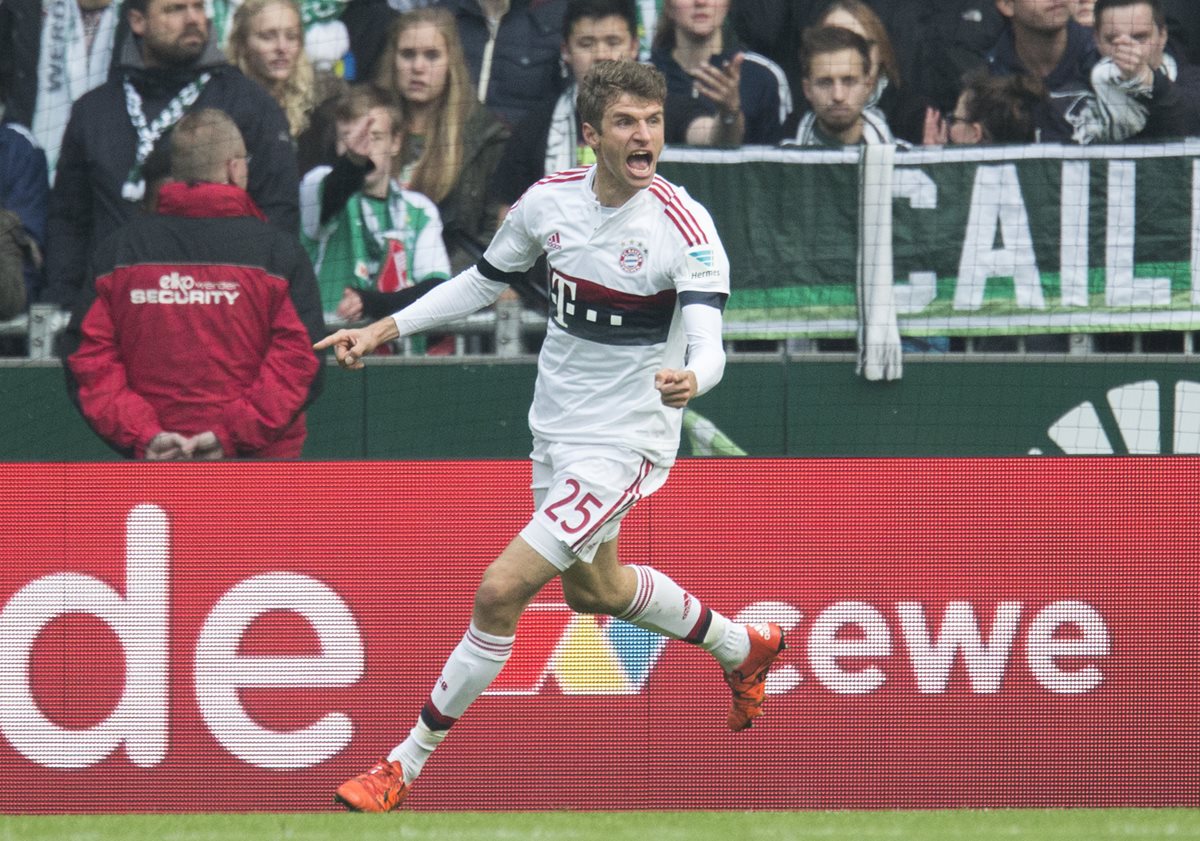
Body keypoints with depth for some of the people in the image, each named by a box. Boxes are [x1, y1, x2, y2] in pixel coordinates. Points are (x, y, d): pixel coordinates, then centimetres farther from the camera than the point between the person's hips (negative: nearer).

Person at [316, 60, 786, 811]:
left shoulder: (685, 226, -22)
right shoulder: (551, 200, -5)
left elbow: (708, 344, -31)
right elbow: (483, 282, 13)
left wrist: (689, 379, -54)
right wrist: (384, 330, 8)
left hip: (625, 444, -7)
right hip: (557, 430, 7)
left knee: (500, 590, -16)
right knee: (593, 589, 28)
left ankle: (406, 764, -4)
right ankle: (742, 649, 53)